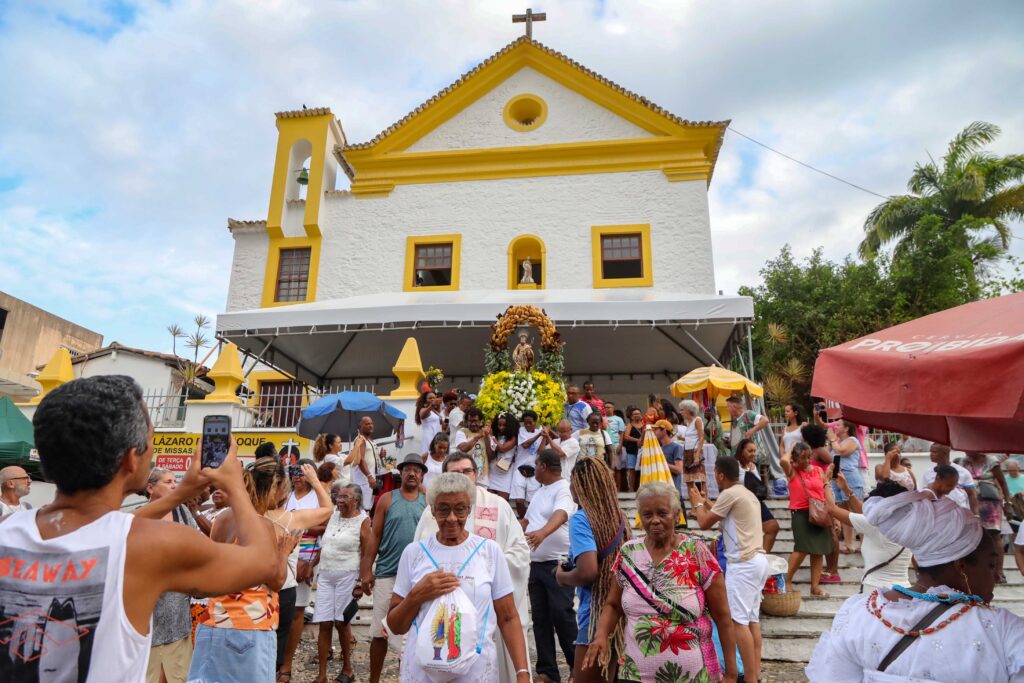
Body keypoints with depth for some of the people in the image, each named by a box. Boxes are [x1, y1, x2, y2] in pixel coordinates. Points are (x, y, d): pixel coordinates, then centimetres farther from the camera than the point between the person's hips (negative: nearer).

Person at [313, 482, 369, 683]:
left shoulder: (363, 520, -9)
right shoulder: (333, 516, 8)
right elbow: (324, 545, 17)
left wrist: (362, 581, -14)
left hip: (347, 576, -5)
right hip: (325, 575, 5)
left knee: (341, 622, 4)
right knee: (324, 623, 3)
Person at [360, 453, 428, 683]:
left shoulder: (428, 502, 4)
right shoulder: (387, 499, 0)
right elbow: (375, 535, -1)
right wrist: (366, 570, -5)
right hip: (387, 574, -1)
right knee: (380, 631, 6)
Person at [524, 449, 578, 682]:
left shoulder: (564, 489, -13)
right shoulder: (540, 492, 15)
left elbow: (560, 514, -33)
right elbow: (527, 519, 26)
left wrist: (543, 533, -50)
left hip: (558, 563, -8)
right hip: (536, 564, 8)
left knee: (561, 615, -5)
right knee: (540, 617, 9)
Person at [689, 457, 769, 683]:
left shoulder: (729, 494, -13)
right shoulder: (747, 494, 17)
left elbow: (705, 523, -5)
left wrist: (697, 504, 12)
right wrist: (706, 504, 30)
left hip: (743, 563, -10)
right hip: (757, 560, 10)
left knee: (738, 621, -7)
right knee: (752, 619, 13)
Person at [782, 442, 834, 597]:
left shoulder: (818, 471, 9)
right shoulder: (792, 471, -3)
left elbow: (827, 492, 8)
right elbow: (783, 461, -26)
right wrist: (790, 451, -6)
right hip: (801, 513, -5)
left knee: (819, 550, 7)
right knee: (802, 548, -11)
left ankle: (815, 586, 16)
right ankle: (787, 580, 5)